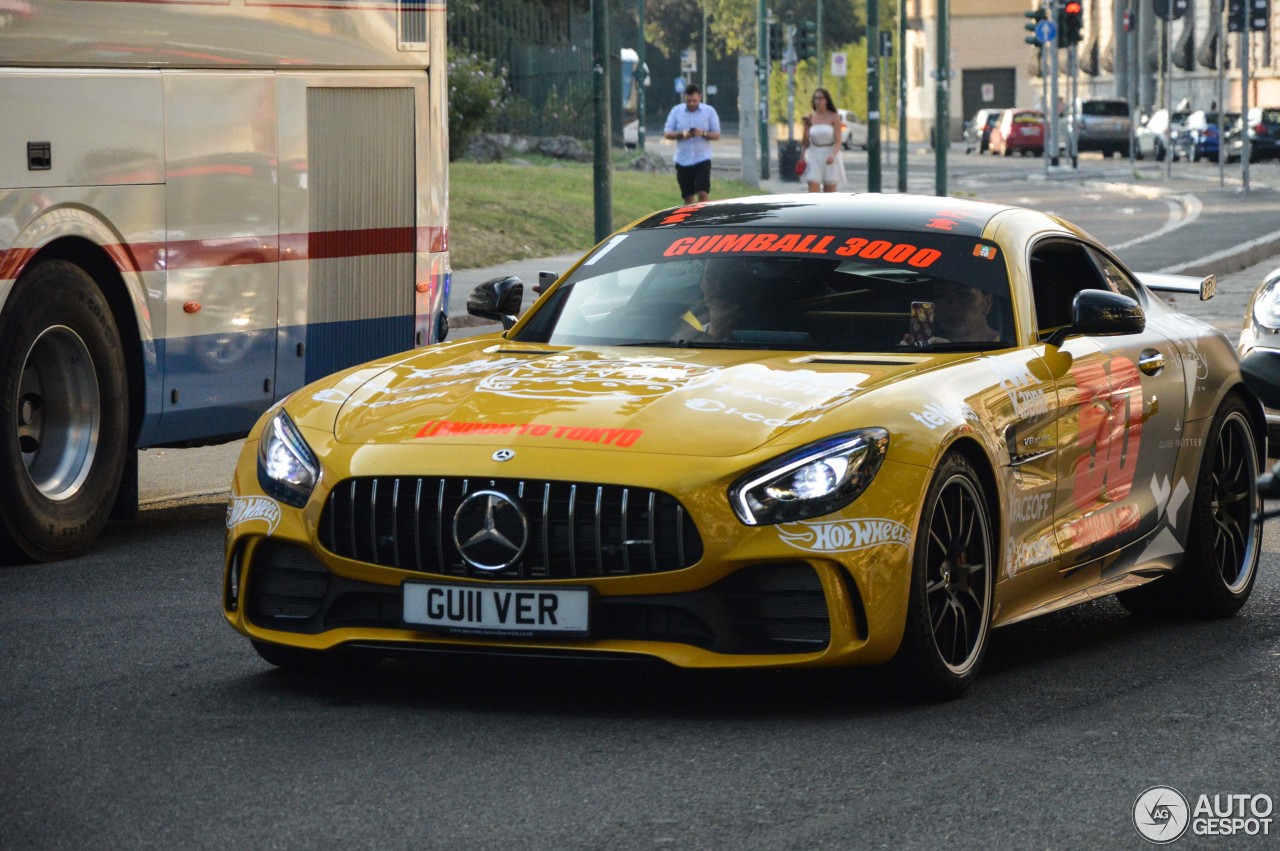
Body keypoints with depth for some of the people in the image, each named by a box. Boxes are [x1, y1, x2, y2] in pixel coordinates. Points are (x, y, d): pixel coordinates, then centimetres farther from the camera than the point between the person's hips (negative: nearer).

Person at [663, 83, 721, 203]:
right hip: (683, 160, 2)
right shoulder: (676, 111, 5)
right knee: (688, 197, 7)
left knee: (703, 193, -14)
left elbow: (716, 135, 2)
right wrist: (682, 134, -15)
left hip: (702, 158, -2)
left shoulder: (709, 111, 1)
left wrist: (703, 133, -19)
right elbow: (667, 133, 4)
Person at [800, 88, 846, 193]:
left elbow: (838, 141, -8)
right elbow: (805, 143, 6)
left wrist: (833, 155, -27)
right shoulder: (810, 117, 4)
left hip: (830, 158, -1)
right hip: (814, 158, 1)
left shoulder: (834, 117, -3)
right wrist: (806, 127, -11)